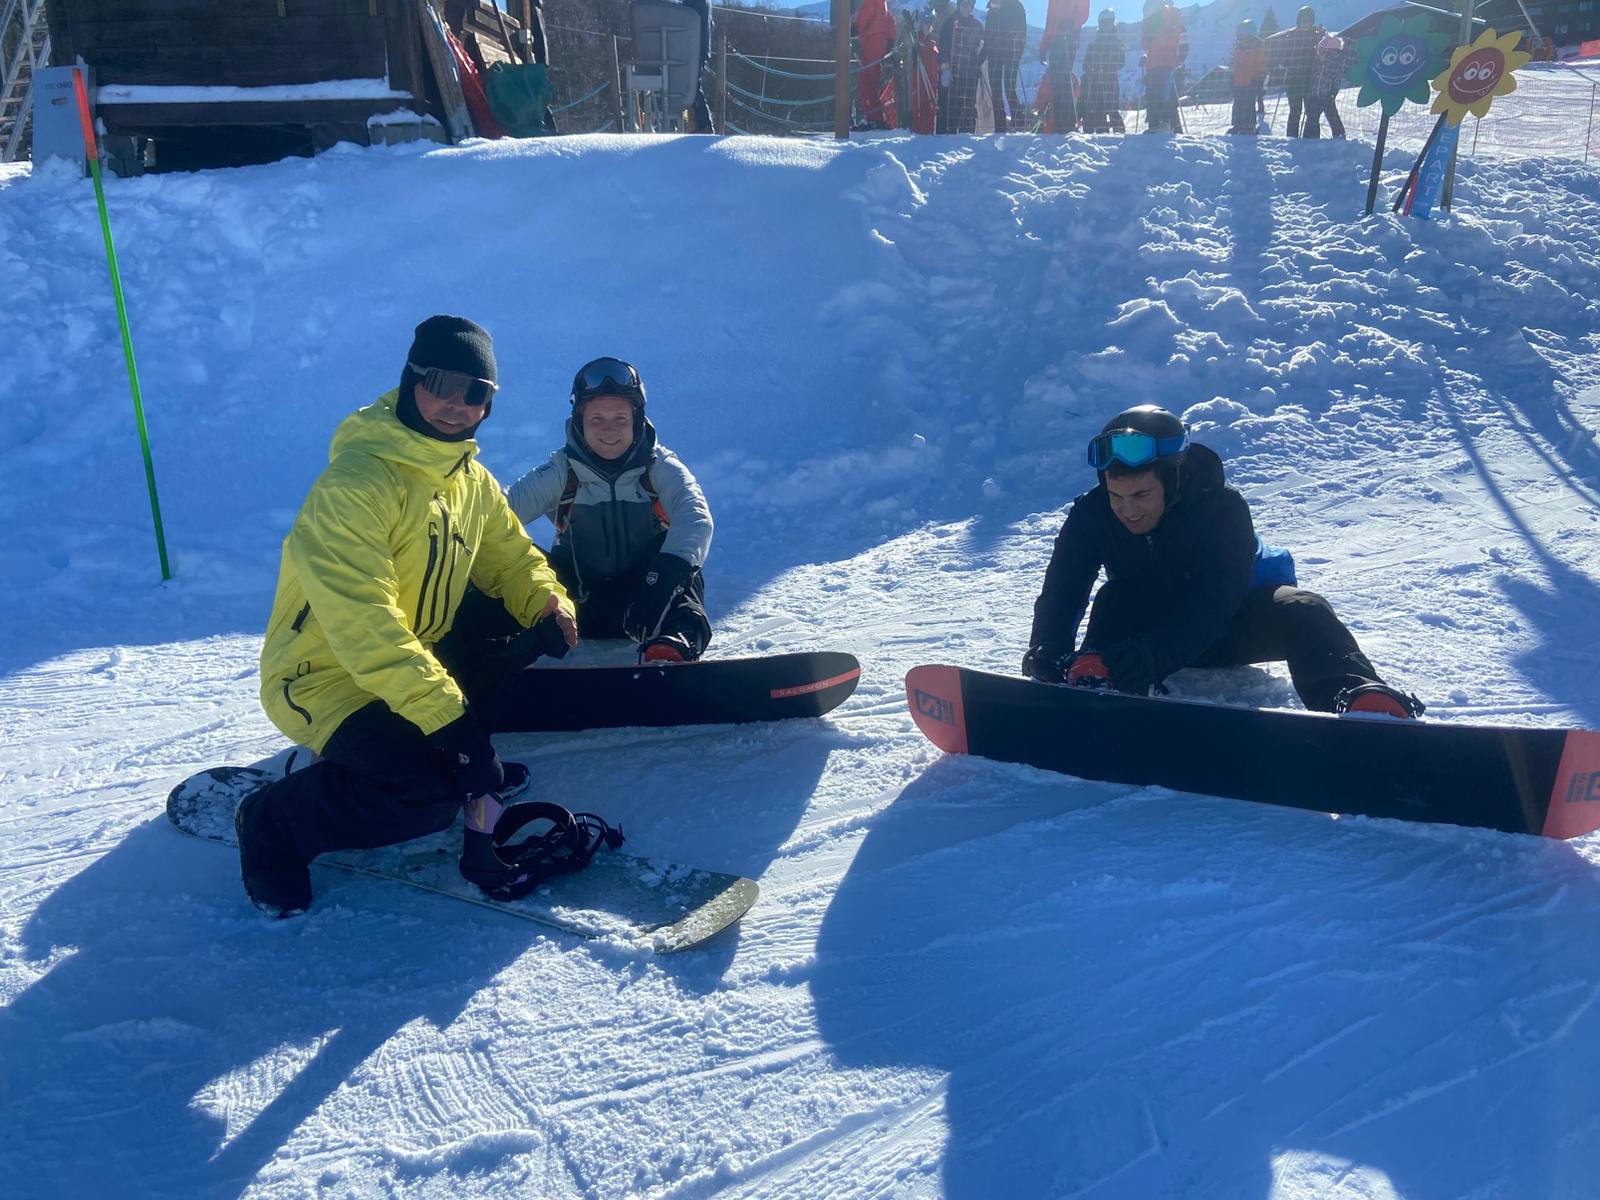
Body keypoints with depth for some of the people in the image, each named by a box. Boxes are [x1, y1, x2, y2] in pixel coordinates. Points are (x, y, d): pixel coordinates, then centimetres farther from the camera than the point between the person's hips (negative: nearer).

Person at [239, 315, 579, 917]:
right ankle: (274, 823, -3)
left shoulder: (473, 481, 3)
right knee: (431, 789, -28)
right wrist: (445, 716, -36)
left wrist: (547, 603, -9)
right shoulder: (356, 482, -24)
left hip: (421, 655, 9)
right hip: (324, 677, -8)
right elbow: (361, 622, -32)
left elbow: (511, 556, 15)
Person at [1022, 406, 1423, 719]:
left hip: (1226, 625, -2)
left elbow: (1213, 608, -38)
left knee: (1301, 611, -33)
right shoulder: (1091, 515, -20)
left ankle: (1361, 700, -53)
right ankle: (1096, 678, -53)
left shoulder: (1222, 509, -28)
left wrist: (1152, 656, -57)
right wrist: (1048, 650, -48)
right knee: (1115, 599, -31)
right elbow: (1061, 592, -25)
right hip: (1148, 624, 2)